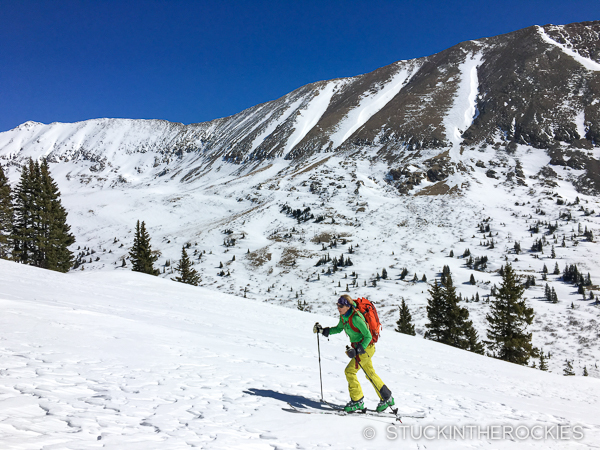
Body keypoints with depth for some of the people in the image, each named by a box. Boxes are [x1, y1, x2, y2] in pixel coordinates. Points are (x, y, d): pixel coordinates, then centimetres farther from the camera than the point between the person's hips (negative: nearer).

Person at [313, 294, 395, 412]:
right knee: (370, 374, 18)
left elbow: (368, 336, -24)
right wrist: (322, 330, 5)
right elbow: (338, 329, 16)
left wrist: (357, 350, -30)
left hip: (366, 347, -9)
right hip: (359, 347, 9)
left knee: (350, 371, -13)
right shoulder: (344, 316, -2)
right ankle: (387, 398, 30)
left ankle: (357, 401, -1)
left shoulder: (356, 318, -28)